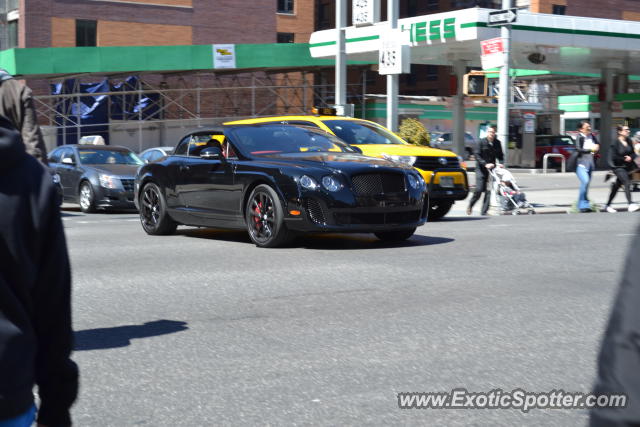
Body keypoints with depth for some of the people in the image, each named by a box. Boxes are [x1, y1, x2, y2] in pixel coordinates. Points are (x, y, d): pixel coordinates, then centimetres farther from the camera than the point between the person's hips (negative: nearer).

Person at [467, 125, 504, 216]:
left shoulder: (497, 143, 8)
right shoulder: (482, 142, -4)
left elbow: (500, 155, 17)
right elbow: (477, 155, -9)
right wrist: (485, 164, -20)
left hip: (491, 168, 4)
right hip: (481, 169, -4)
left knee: (489, 191, -4)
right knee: (479, 190, -10)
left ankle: (484, 211, 2)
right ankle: (470, 205, 15)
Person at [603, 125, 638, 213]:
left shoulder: (629, 141, 3)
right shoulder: (615, 143, -15)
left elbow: (633, 153, 10)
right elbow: (614, 157, -16)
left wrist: (630, 157, -11)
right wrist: (624, 159, -14)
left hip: (627, 166, 7)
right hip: (618, 167, -7)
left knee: (617, 185, 13)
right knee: (627, 182, -21)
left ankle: (607, 205, 25)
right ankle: (630, 205, -25)